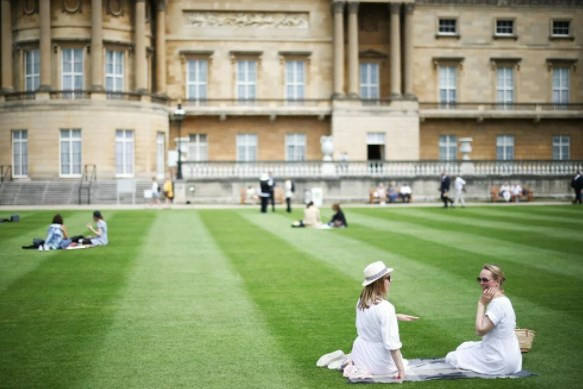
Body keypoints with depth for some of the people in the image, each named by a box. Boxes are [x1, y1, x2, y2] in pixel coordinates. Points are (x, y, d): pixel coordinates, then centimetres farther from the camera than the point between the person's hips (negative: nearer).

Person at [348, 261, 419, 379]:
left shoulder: (361, 301, -5)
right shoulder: (386, 307, -28)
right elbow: (391, 343, -27)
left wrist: (397, 317, 11)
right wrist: (401, 370, -22)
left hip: (360, 353, 5)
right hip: (380, 363, -5)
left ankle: (353, 363, 11)